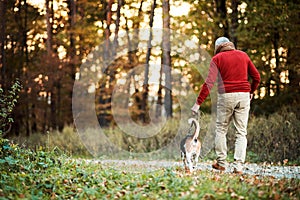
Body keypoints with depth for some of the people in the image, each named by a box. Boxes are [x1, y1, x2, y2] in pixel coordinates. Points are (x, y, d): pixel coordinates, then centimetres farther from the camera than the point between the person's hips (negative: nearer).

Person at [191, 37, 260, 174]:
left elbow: (209, 82, -10)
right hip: (244, 95, 3)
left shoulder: (217, 58, 1)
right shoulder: (243, 55, 12)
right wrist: (251, 92, 30)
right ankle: (238, 165, -2)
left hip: (226, 95, -3)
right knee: (241, 132, 4)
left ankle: (221, 163, 12)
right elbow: (256, 76, 12)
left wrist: (198, 103, -12)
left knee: (221, 129, 12)